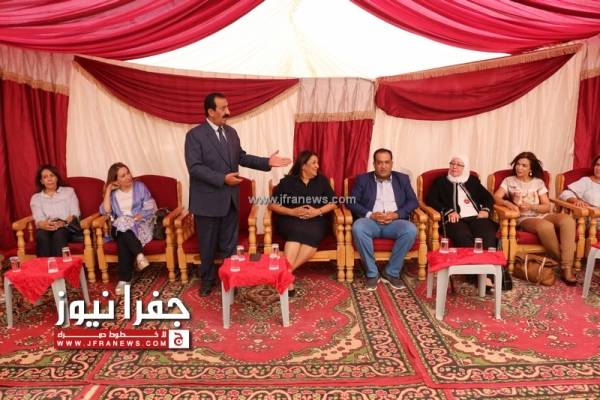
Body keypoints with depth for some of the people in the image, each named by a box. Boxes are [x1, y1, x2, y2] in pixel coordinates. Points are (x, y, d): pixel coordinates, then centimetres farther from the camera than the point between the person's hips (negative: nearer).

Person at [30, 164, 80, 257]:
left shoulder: (69, 191, 18)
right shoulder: (36, 198, 19)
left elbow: (75, 213, 5)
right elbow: (38, 220, 2)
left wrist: (64, 222, -17)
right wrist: (44, 224, -24)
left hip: (66, 228, -1)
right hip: (46, 229, 1)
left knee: (59, 234, -36)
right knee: (41, 235, -35)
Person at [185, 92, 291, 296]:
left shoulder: (231, 132, 8)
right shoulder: (195, 134, -12)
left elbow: (241, 157, 12)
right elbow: (195, 167, -19)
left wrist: (267, 162, 0)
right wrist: (223, 178, -26)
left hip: (230, 198, 5)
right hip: (208, 200, -5)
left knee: (229, 244, 14)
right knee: (208, 245, 11)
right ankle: (207, 280, 31)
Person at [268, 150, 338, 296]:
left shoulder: (322, 180, 13)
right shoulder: (287, 181, 6)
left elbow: (333, 203, 8)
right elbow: (272, 205, 1)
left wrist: (318, 211, -10)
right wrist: (292, 211, -14)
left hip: (315, 221, 1)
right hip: (290, 220, -1)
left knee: (312, 235, -34)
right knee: (297, 232, -37)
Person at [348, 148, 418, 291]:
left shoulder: (402, 179, 16)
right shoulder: (363, 179, 11)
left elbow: (413, 201, 8)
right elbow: (351, 202, 2)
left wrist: (396, 214, -11)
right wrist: (370, 214, -14)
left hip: (395, 222, 1)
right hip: (371, 221, -1)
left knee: (411, 230, -31)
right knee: (358, 228, -34)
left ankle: (392, 273, -13)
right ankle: (372, 273, -18)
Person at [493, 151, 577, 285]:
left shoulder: (538, 182, 15)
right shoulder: (509, 181, 10)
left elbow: (547, 206, 8)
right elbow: (496, 197, -4)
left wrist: (531, 206, -11)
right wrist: (508, 203, -25)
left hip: (542, 215, 4)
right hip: (524, 219, -4)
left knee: (568, 220, -29)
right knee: (546, 226, -38)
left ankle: (566, 268, -30)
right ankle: (564, 262, -17)